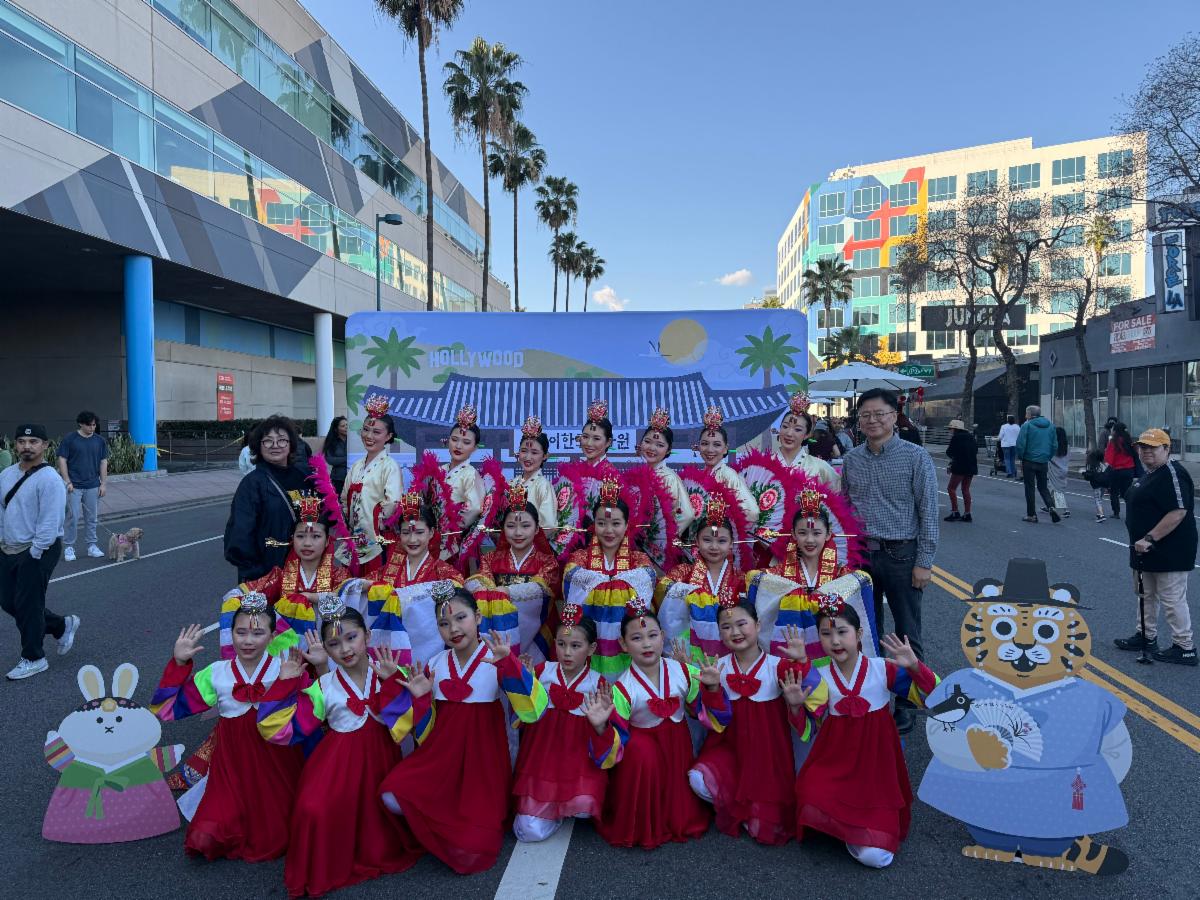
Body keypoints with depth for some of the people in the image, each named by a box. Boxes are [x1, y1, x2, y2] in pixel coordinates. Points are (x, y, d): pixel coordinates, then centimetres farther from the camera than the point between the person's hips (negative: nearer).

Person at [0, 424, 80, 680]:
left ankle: (33, 659, 18)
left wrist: (33, 554, -19)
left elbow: (49, 524, -20)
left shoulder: (49, 480, -18)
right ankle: (62, 625, 32)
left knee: (27, 605, 0)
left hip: (38, 552, -8)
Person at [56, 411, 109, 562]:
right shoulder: (70, 439, -4)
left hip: (93, 486, 3)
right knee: (72, 517, -2)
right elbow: (62, 460, -3)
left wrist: (103, 483, 3)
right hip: (74, 486, -3)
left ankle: (92, 546, 17)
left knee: (92, 518, 9)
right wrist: (67, 481, -9)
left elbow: (103, 462, 9)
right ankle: (69, 548, 8)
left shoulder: (100, 441, 6)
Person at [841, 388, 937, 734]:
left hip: (901, 555, -4)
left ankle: (907, 703, 21)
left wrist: (924, 562, -10)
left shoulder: (915, 457, -6)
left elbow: (928, 511, -7)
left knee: (907, 634, 6)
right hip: (861, 554, 4)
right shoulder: (851, 460, 6)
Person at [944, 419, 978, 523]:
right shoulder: (971, 437, 13)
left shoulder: (956, 437, -8)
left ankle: (955, 512, -8)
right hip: (972, 466, 8)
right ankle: (967, 514, 14)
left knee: (951, 488, -1)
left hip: (960, 467, -8)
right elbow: (976, 451, 19)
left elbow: (949, 453, -7)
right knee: (966, 489, 14)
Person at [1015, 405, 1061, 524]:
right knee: (1043, 487, 16)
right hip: (1043, 462, 5)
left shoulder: (1027, 426, -10)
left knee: (1029, 488, 4)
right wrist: (1048, 457, 16)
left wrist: (1020, 457, 0)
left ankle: (1031, 515, 8)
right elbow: (1055, 445, 9)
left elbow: (1020, 444, -14)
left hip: (1029, 461, -5)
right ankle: (1051, 507, -7)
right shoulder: (1050, 425, 7)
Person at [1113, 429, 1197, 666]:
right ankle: (1146, 636, 32)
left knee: (1172, 600, -3)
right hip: (1146, 549, 11)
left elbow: (1178, 513, -26)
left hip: (1170, 552, -11)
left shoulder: (1172, 474, -18)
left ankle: (1185, 648, 7)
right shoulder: (1149, 475, 13)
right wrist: (1141, 542, 21)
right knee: (1146, 595, 19)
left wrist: (1150, 538, -26)